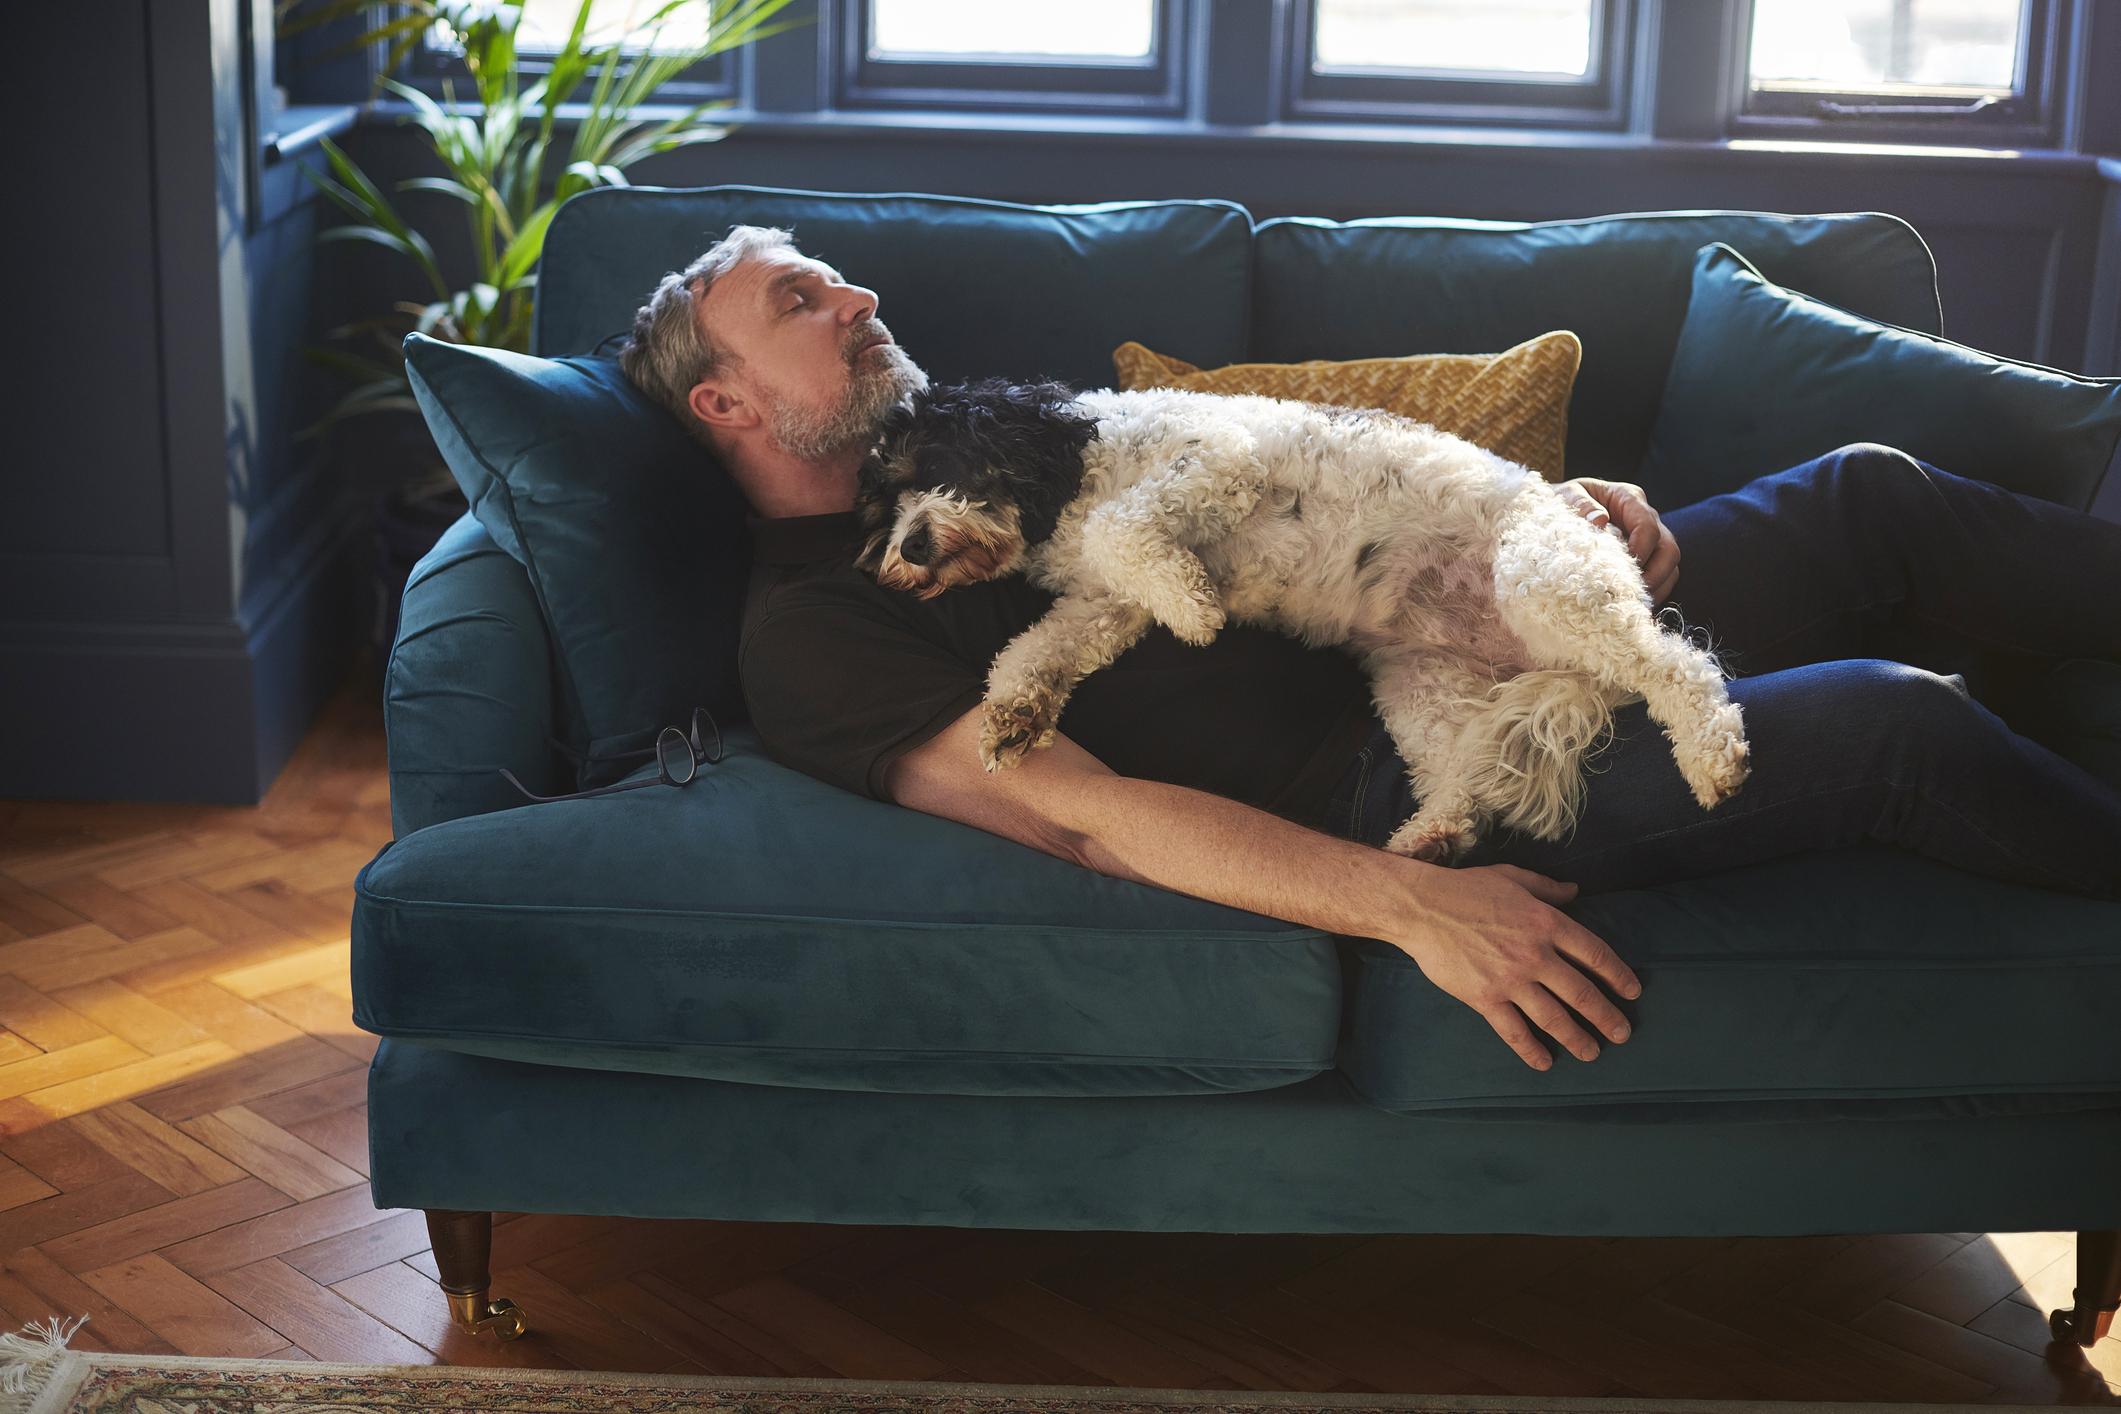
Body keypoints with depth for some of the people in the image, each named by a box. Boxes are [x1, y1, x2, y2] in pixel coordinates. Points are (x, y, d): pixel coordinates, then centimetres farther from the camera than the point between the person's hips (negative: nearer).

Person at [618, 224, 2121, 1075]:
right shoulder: (810, 630, -5)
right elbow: (1077, 811, -18)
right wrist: (1407, 900, -28)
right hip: (1375, 782, -8)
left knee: (1869, 499, -2)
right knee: (1886, 727, -17)